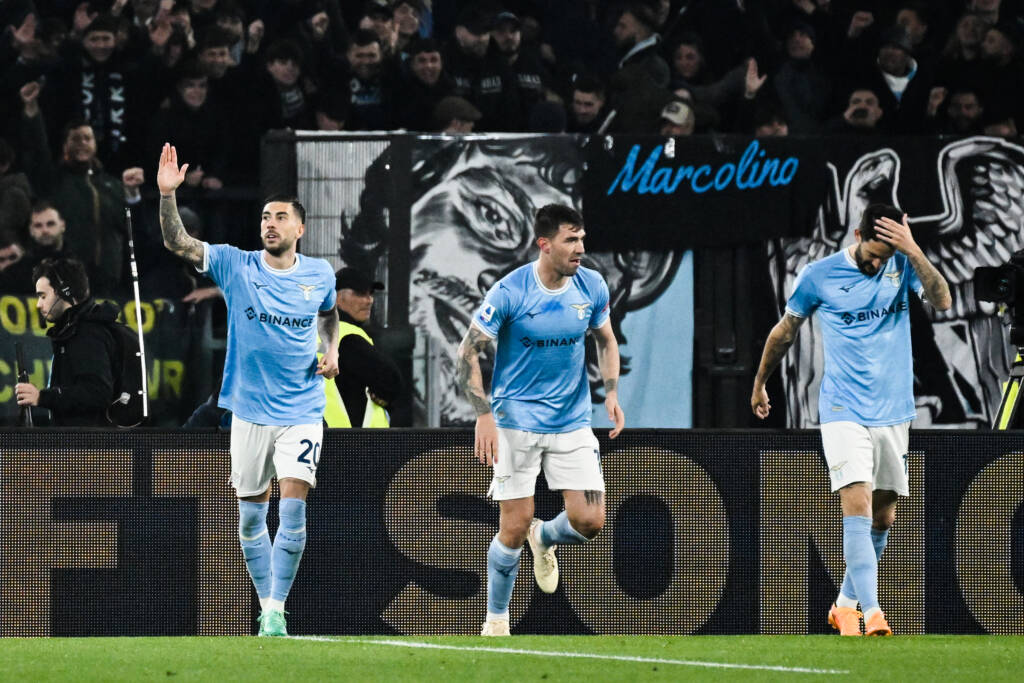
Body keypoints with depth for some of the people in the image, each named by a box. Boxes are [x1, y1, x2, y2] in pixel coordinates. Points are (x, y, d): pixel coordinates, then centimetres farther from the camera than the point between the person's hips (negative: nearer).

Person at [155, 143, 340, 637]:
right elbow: (177, 243, -14)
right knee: (251, 517, 7)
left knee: (293, 507, -15)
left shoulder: (319, 274, 2)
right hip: (249, 411, 1)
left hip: (302, 411, -1)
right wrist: (167, 194, -29)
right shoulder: (236, 266, -3)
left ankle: (277, 609, -10)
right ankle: (267, 608, 22)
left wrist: (331, 350, 5)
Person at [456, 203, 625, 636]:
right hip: (517, 420, -4)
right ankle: (496, 619, 14)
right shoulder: (510, 292, -15)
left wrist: (611, 393, 2)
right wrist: (484, 415, -17)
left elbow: (605, 340, 15)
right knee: (514, 528, -6)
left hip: (572, 422, 4)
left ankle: (545, 538, 29)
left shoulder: (591, 286, -2)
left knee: (589, 522, -7)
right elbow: (469, 353, -10)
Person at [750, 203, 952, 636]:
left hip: (893, 413, 3)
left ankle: (845, 604, 25)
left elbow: (942, 300, -13)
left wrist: (913, 251, -22)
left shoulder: (903, 266, 3)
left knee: (883, 517, 8)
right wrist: (759, 385, 20)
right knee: (857, 506, -17)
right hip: (844, 413, -3)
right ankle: (871, 614, -24)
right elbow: (785, 331, 11)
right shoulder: (819, 276, -2)